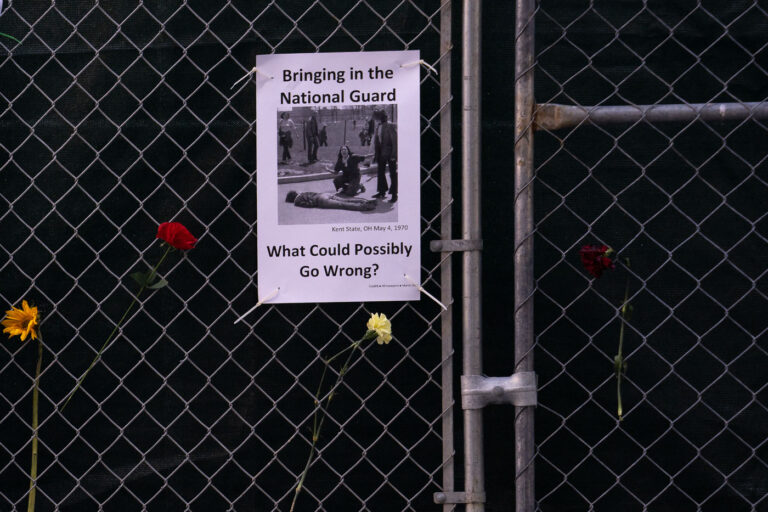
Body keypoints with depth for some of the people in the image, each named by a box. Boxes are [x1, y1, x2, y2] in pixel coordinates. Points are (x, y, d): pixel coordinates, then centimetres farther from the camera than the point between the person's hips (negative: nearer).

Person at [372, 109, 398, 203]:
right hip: (381, 154, 7)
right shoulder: (378, 127, 7)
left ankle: (394, 194, 3)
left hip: (390, 153, -7)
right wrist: (375, 154, 10)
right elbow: (376, 141, 13)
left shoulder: (389, 127, -14)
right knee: (381, 172, 14)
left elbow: (394, 141, -14)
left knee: (393, 174, -1)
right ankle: (382, 191, 27)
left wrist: (393, 155, -17)